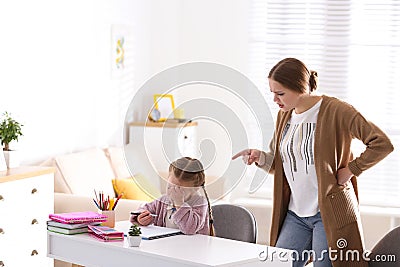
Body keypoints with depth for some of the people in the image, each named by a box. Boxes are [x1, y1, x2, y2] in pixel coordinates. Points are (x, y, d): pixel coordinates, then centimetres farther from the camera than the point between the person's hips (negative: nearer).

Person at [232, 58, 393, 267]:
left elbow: (382, 144, -14)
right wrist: (260, 158, -1)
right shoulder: (284, 116, 11)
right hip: (295, 215, 7)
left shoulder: (335, 110, -12)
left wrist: (351, 169, -12)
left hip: (329, 213, -7)